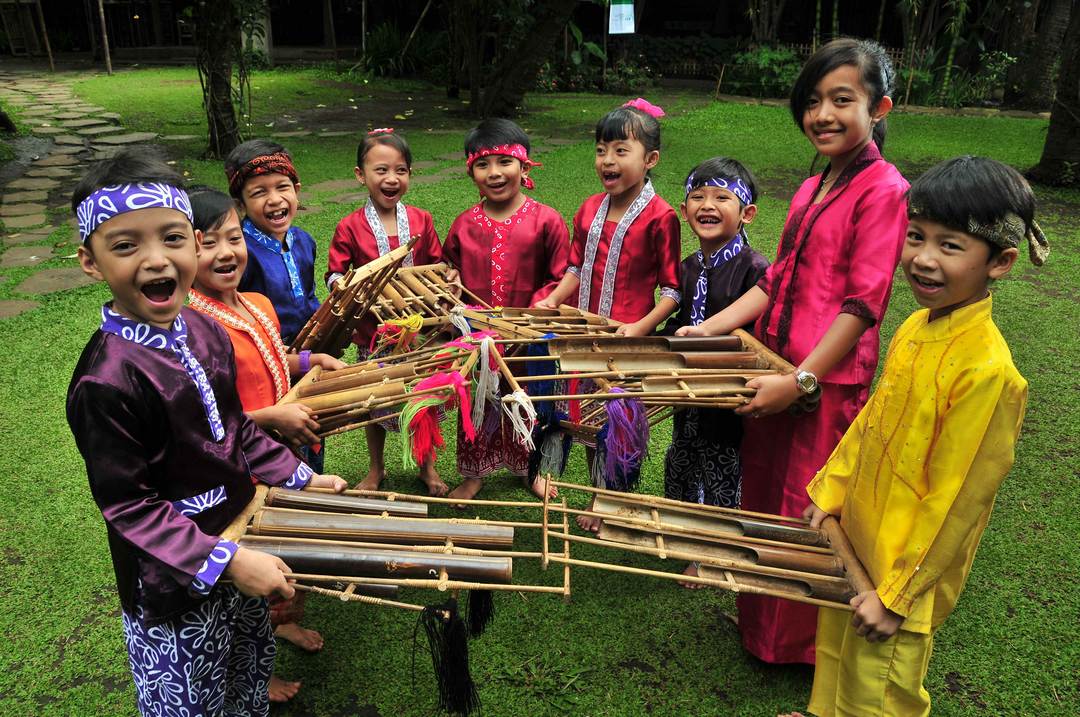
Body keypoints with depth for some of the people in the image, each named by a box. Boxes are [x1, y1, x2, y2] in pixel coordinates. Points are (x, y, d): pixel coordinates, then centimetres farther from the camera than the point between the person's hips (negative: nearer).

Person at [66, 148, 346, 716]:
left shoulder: (204, 331, -5)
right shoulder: (105, 382, -29)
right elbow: (128, 506, -23)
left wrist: (298, 477, 8)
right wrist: (227, 561, -26)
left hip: (238, 542, 7)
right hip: (171, 591, -7)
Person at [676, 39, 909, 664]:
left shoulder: (883, 190, -12)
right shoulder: (812, 190, 13)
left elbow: (863, 304, -18)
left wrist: (800, 380, -22)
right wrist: (709, 329, 6)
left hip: (828, 381, -8)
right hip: (777, 371, 8)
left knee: (809, 514, 6)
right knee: (764, 499, 20)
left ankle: (800, 643, 28)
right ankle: (759, 620, 40)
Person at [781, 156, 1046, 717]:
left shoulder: (987, 370, -28)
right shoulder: (916, 328, -4)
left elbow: (954, 501, -24)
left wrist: (895, 595, -17)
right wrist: (828, 493, 12)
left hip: (906, 571, -7)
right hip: (855, 543, 7)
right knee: (837, 656, 28)